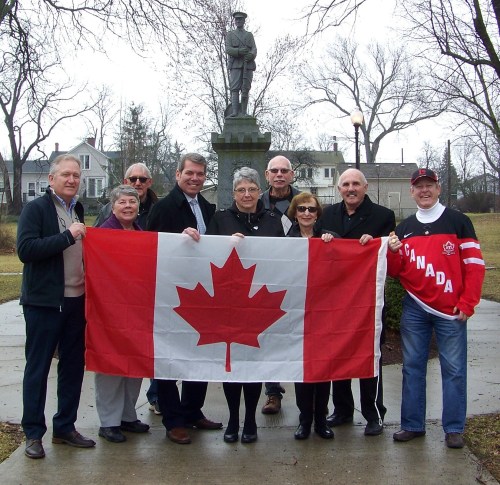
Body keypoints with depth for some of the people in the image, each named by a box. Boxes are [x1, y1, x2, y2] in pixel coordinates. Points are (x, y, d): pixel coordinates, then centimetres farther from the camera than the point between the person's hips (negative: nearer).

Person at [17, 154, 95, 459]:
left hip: (76, 300, 6)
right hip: (44, 302, -6)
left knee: (74, 365, 11)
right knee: (38, 368, 3)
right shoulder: (36, 208, -7)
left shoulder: (78, 209, 13)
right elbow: (25, 249, -19)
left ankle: (65, 428, 24)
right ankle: (33, 434, 14)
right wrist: (67, 236, -21)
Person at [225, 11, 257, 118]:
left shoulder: (250, 35, 19)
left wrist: (251, 55, -22)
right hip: (235, 65, -2)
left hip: (248, 65, 2)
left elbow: (254, 50, 4)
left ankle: (244, 113, -4)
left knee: (245, 89, -4)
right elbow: (228, 50, -2)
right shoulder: (230, 34, 13)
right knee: (235, 88, -13)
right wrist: (239, 51, -22)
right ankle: (235, 112, -20)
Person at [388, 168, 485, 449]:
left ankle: (454, 428, 11)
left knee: (454, 369, 1)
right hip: (414, 309, 4)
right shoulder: (404, 229, 11)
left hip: (451, 310, -3)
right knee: (413, 367, 7)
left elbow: (475, 264, -3)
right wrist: (394, 252, -9)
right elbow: (396, 271, 11)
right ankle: (413, 425, 17)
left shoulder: (458, 222, 0)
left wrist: (467, 304, -9)